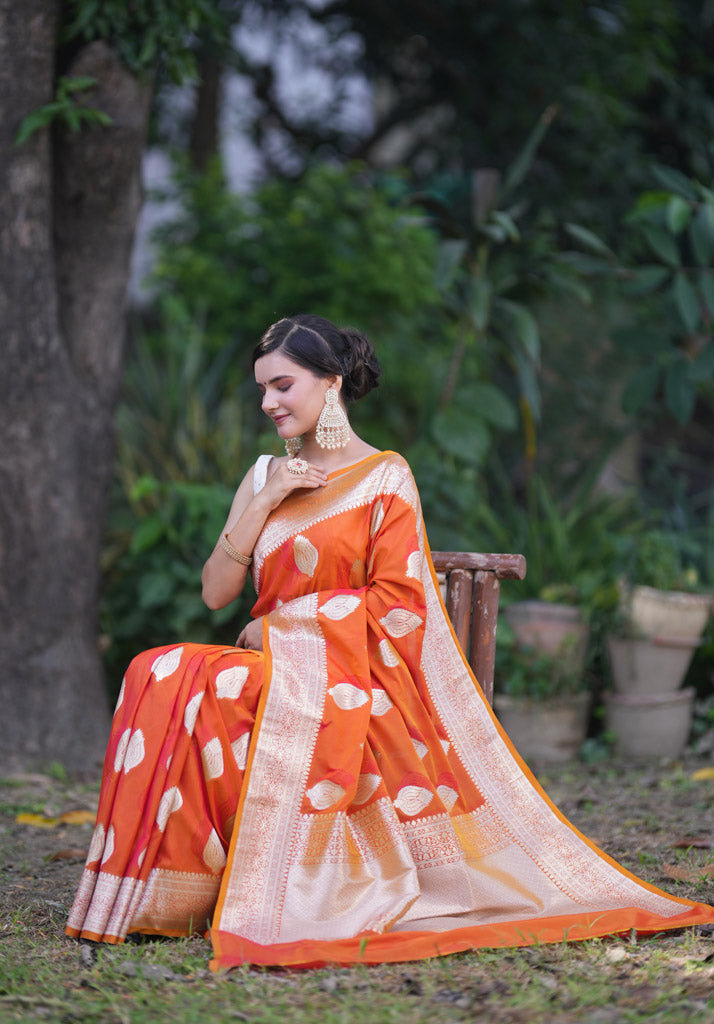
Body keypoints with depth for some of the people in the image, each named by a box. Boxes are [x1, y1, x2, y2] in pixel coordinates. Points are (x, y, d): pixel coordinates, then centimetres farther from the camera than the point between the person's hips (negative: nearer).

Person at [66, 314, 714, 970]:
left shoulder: (384, 478, 3)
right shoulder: (265, 477, 19)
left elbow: (394, 602, -6)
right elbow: (215, 591, 10)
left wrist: (281, 625, -8)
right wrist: (264, 502, -1)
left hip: (351, 681, -5)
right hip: (274, 669, 5)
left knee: (205, 691, -35)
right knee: (160, 678, -29)